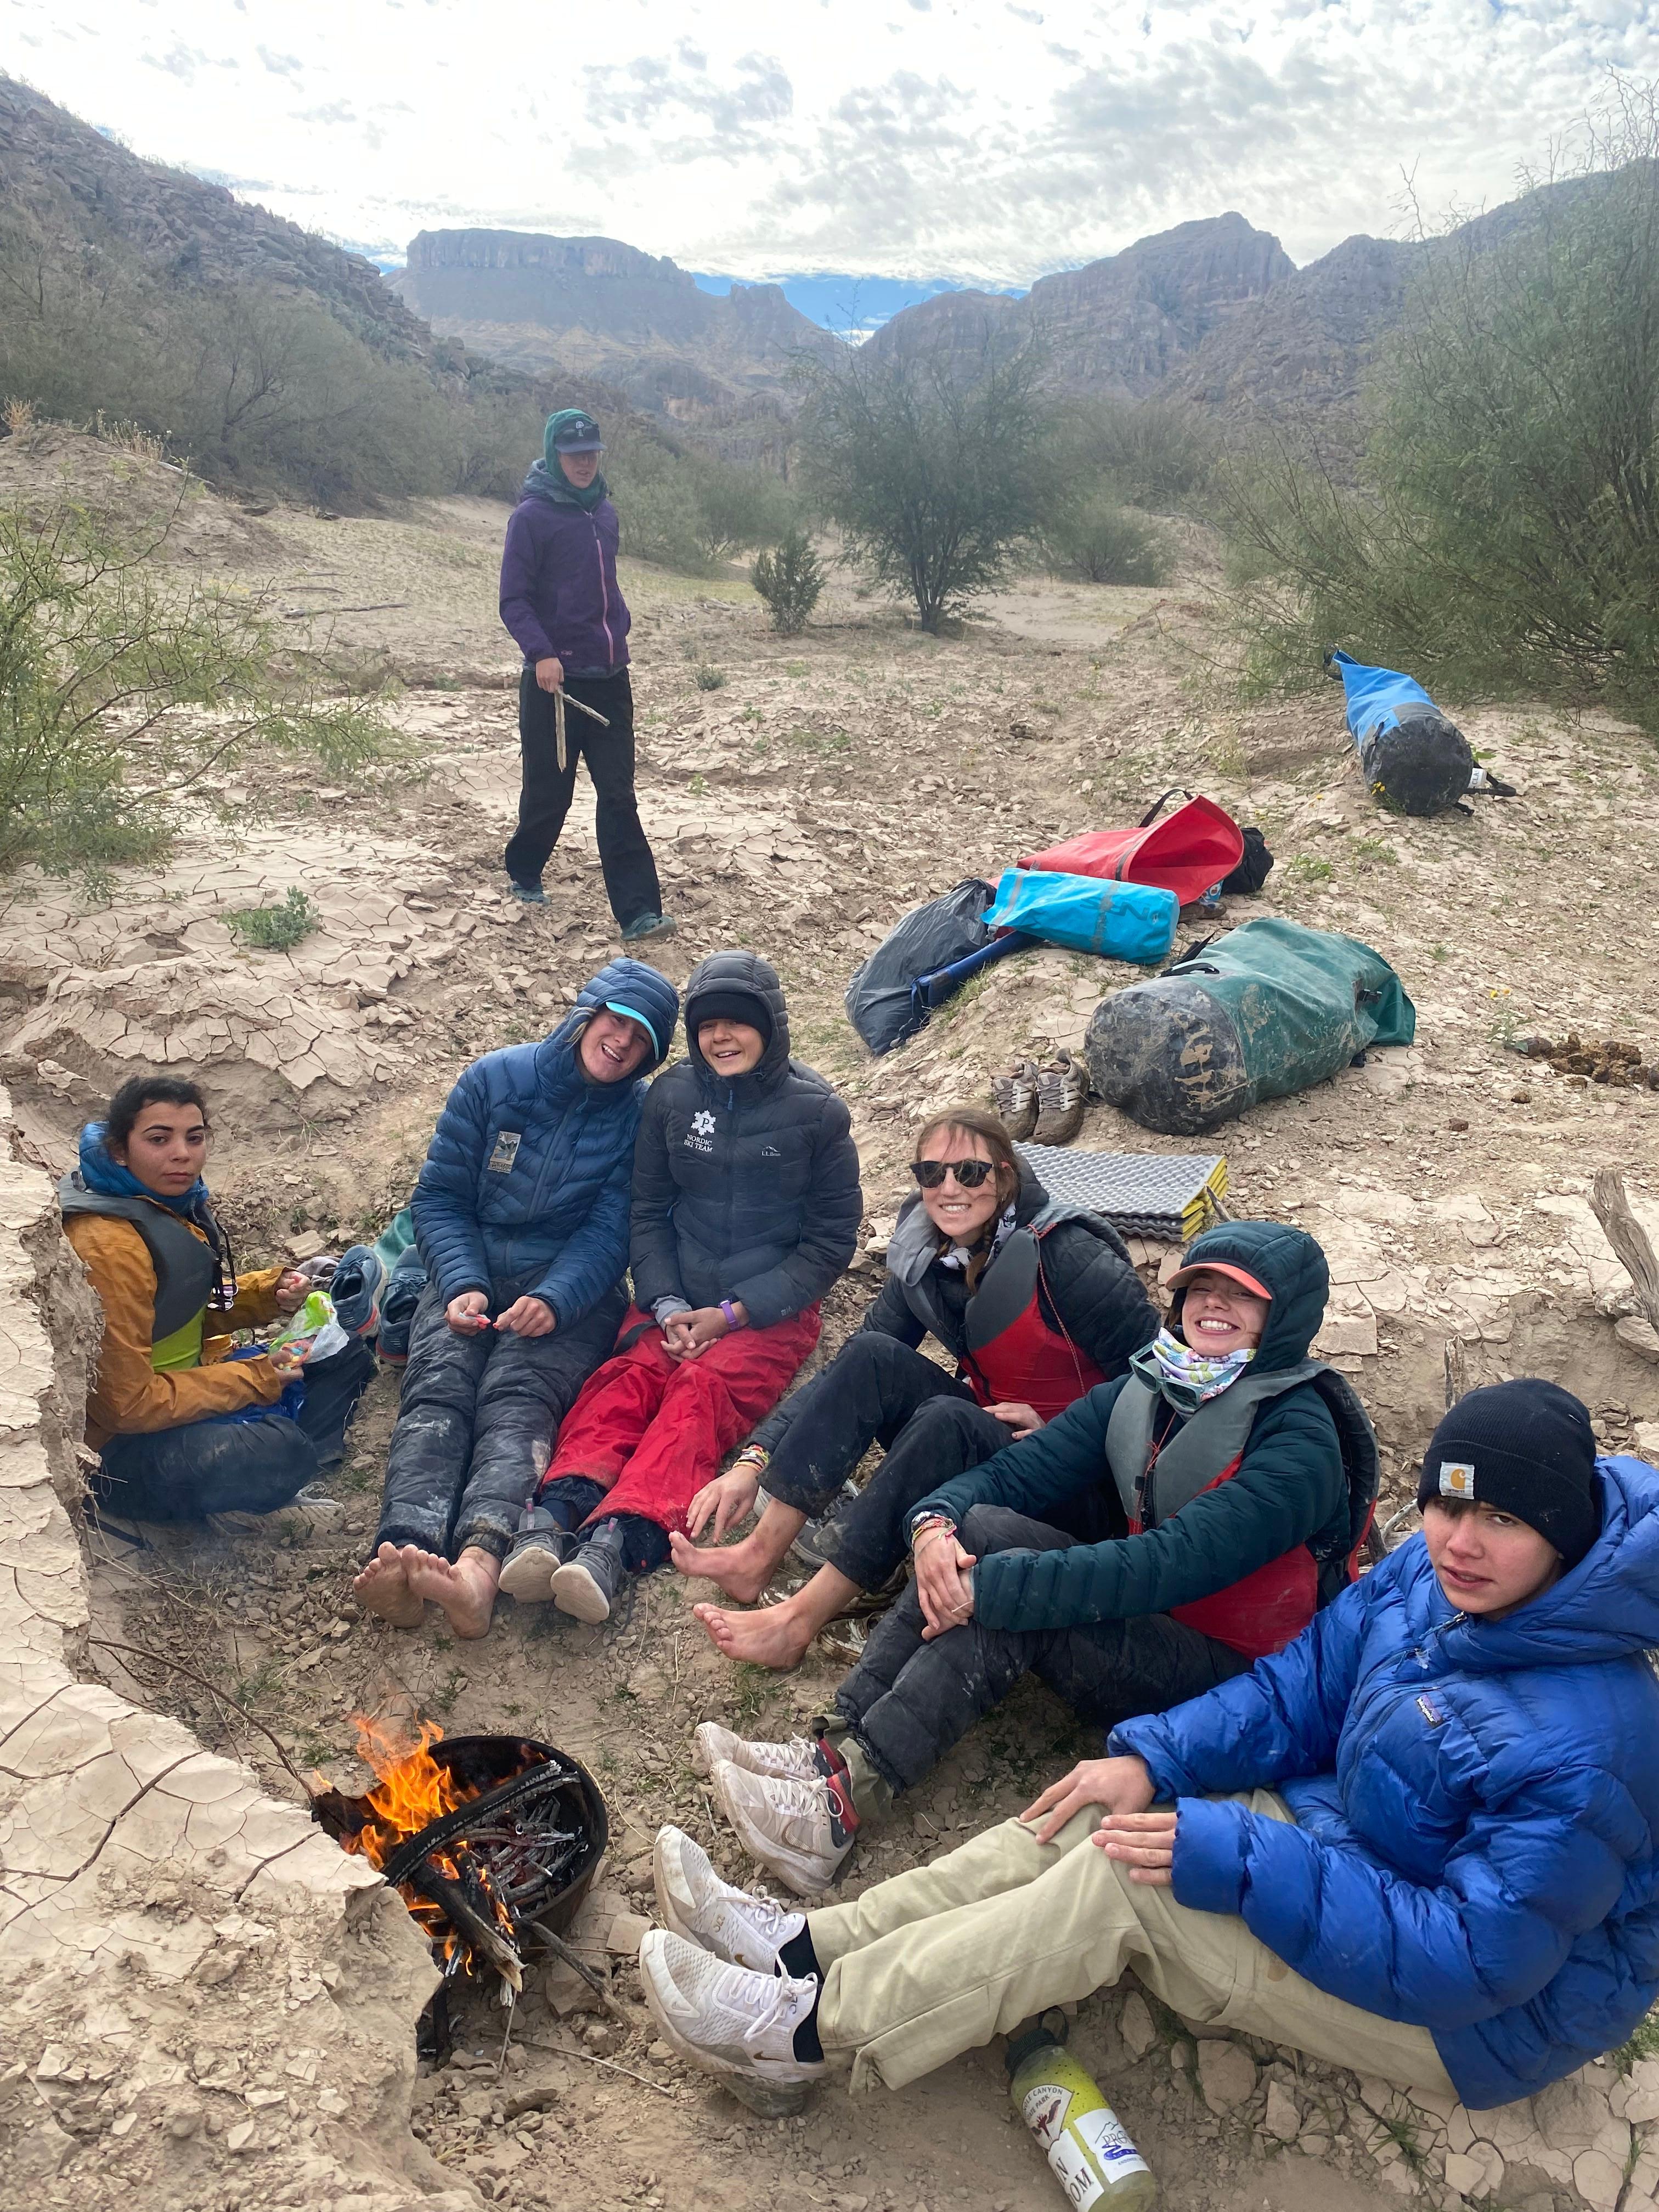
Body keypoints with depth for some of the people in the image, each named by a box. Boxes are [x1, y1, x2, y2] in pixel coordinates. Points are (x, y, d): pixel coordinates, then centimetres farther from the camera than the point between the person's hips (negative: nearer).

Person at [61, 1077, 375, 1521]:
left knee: (345, 1356, 10)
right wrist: (253, 1380, -16)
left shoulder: (175, 1203, 1)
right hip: (119, 1446, -10)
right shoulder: (108, 1248, -25)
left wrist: (268, 1292, -3)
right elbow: (126, 1404, -25)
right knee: (278, 1453, -35)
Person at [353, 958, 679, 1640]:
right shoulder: (494, 1079, 7)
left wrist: (553, 1299, -22)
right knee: (438, 1387, -27)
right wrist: (463, 1286, -11)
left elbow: (610, 1231, -3)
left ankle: (478, 1565, -57)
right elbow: (439, 1198, 6)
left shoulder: (640, 1116, 4)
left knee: (517, 1400, -30)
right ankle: (403, 1555, -52)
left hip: (570, 1289, -2)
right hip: (471, 1272, 2)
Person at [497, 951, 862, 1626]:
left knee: (703, 1391, -30)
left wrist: (733, 1313, -11)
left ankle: (618, 1541, -50)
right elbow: (649, 1210, 10)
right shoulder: (672, 1096, 5)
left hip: (770, 1309, -3)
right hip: (677, 1297, 3)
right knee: (629, 1376, -26)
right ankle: (553, 1520, -47)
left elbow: (830, 1240, -2)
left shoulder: (816, 1112, -4)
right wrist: (667, 1305, -8)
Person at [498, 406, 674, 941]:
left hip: (609, 679, 5)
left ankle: (638, 911, -5)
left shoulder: (604, 512, 12)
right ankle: (523, 874, 33)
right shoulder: (532, 515, -6)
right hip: (555, 679, -5)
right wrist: (541, 653, -24)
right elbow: (514, 600, -10)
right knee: (549, 791, 7)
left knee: (619, 797, -1)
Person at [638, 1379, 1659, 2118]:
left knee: (1125, 1883, -21)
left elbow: (1474, 1960, -31)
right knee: (1105, 1819, -9)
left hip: (1498, 2011, -7)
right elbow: (1301, 1686, 0)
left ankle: (810, 2030, -13)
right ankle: (807, 1946, -4)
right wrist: (1153, 1759, -13)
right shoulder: (1428, 1578, -9)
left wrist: (1234, 1861, -31)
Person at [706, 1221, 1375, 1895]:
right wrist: (936, 1520, -26)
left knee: (1009, 1591, -28)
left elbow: (1173, 1563, -31)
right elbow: (1013, 1472, -3)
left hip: (1234, 1673, -6)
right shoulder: (1140, 1394, 3)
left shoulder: (1299, 1439, -19)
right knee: (983, 1527, -17)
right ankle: (836, 1749, -21)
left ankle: (842, 1803, -28)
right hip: (1144, 1619, 7)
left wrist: (991, 1587, -33)